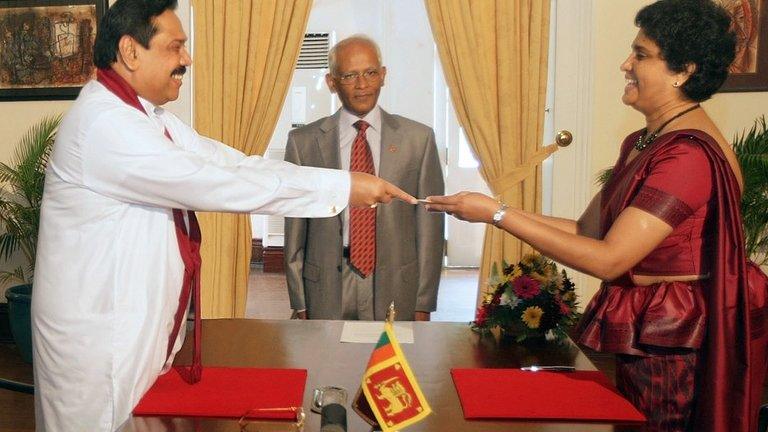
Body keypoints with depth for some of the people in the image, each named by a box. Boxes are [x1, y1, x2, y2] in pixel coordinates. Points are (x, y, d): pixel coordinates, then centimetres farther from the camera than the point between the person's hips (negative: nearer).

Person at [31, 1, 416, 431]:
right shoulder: (104, 123, -22)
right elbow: (216, 184, -27)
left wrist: (351, 184, -8)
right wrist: (340, 186, -22)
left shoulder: (152, 118, 10)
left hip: (143, 329, 9)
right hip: (96, 338, -9)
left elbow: (233, 163, 1)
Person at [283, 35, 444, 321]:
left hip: (396, 290, 0)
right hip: (325, 292, 0)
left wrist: (424, 304, -1)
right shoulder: (303, 141, 0)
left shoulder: (418, 138, -1)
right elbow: (295, 228, 3)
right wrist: (299, 304, 3)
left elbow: (429, 224, 0)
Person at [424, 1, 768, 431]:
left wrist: (498, 214, -23)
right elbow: (586, 229, 6)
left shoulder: (690, 153, -22)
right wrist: (496, 211, -3)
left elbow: (609, 259, -26)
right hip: (637, 331, 8)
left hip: (672, 343, -8)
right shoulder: (641, 143, 8)